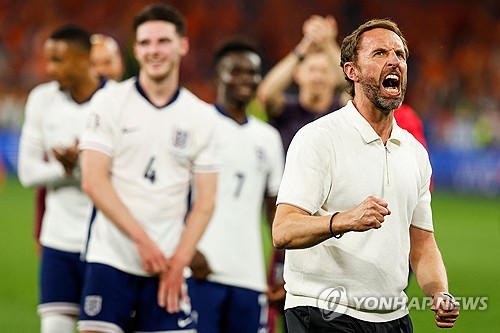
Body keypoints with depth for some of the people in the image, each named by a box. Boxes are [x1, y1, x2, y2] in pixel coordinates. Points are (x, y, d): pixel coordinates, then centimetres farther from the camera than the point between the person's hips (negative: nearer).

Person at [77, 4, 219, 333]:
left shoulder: (202, 116, 8)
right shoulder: (110, 102, 2)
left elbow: (205, 201, 6)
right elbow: (94, 181, -6)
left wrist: (179, 261, -6)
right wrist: (142, 239, -11)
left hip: (169, 267, 2)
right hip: (111, 259, -2)